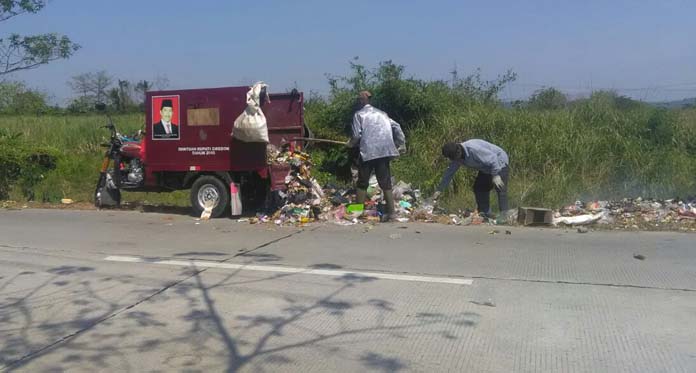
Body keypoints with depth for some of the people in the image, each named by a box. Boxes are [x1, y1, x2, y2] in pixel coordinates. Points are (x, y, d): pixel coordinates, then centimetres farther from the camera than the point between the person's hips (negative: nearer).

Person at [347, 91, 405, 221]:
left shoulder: (359, 114, 6)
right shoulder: (381, 113, 21)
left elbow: (356, 135, -2)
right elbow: (396, 126, 13)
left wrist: (350, 143, 16)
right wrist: (400, 142, 20)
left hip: (368, 152, -4)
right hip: (385, 151, 4)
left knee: (362, 183, 7)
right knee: (385, 182, 4)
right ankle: (391, 212, -2)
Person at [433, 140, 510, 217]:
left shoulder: (473, 149, -36)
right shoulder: (457, 158, -7)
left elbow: (492, 158, -32)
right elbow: (449, 173, 3)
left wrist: (496, 175, -33)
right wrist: (440, 190, 4)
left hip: (499, 163, -9)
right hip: (486, 168, 9)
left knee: (500, 189, -20)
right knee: (478, 188, 7)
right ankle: (484, 215, 11)